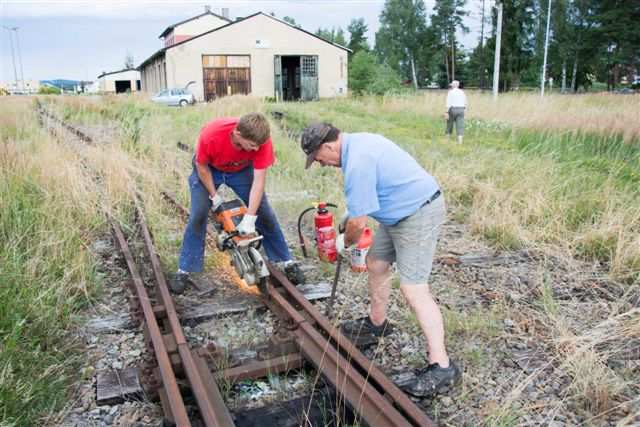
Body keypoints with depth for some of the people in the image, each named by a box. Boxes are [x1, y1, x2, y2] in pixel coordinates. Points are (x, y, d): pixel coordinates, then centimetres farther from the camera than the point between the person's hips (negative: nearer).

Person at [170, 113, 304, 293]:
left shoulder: (261, 139, -34)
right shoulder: (211, 135, -39)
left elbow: (259, 179, -30)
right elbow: (201, 166, -20)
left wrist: (249, 218, -33)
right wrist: (214, 196, -14)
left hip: (242, 170, 2)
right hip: (209, 169, -1)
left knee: (265, 214, -3)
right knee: (198, 216, -12)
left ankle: (285, 262, 10)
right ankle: (184, 271, 2)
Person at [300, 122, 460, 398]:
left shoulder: (357, 163, -25)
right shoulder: (357, 142, 7)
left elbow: (358, 223, -20)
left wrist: (344, 243, 0)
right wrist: (352, 209, 25)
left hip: (418, 215, -11)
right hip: (402, 211, 11)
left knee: (413, 289, -13)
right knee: (376, 265, 19)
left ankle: (441, 367, -9)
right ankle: (377, 323, 39)